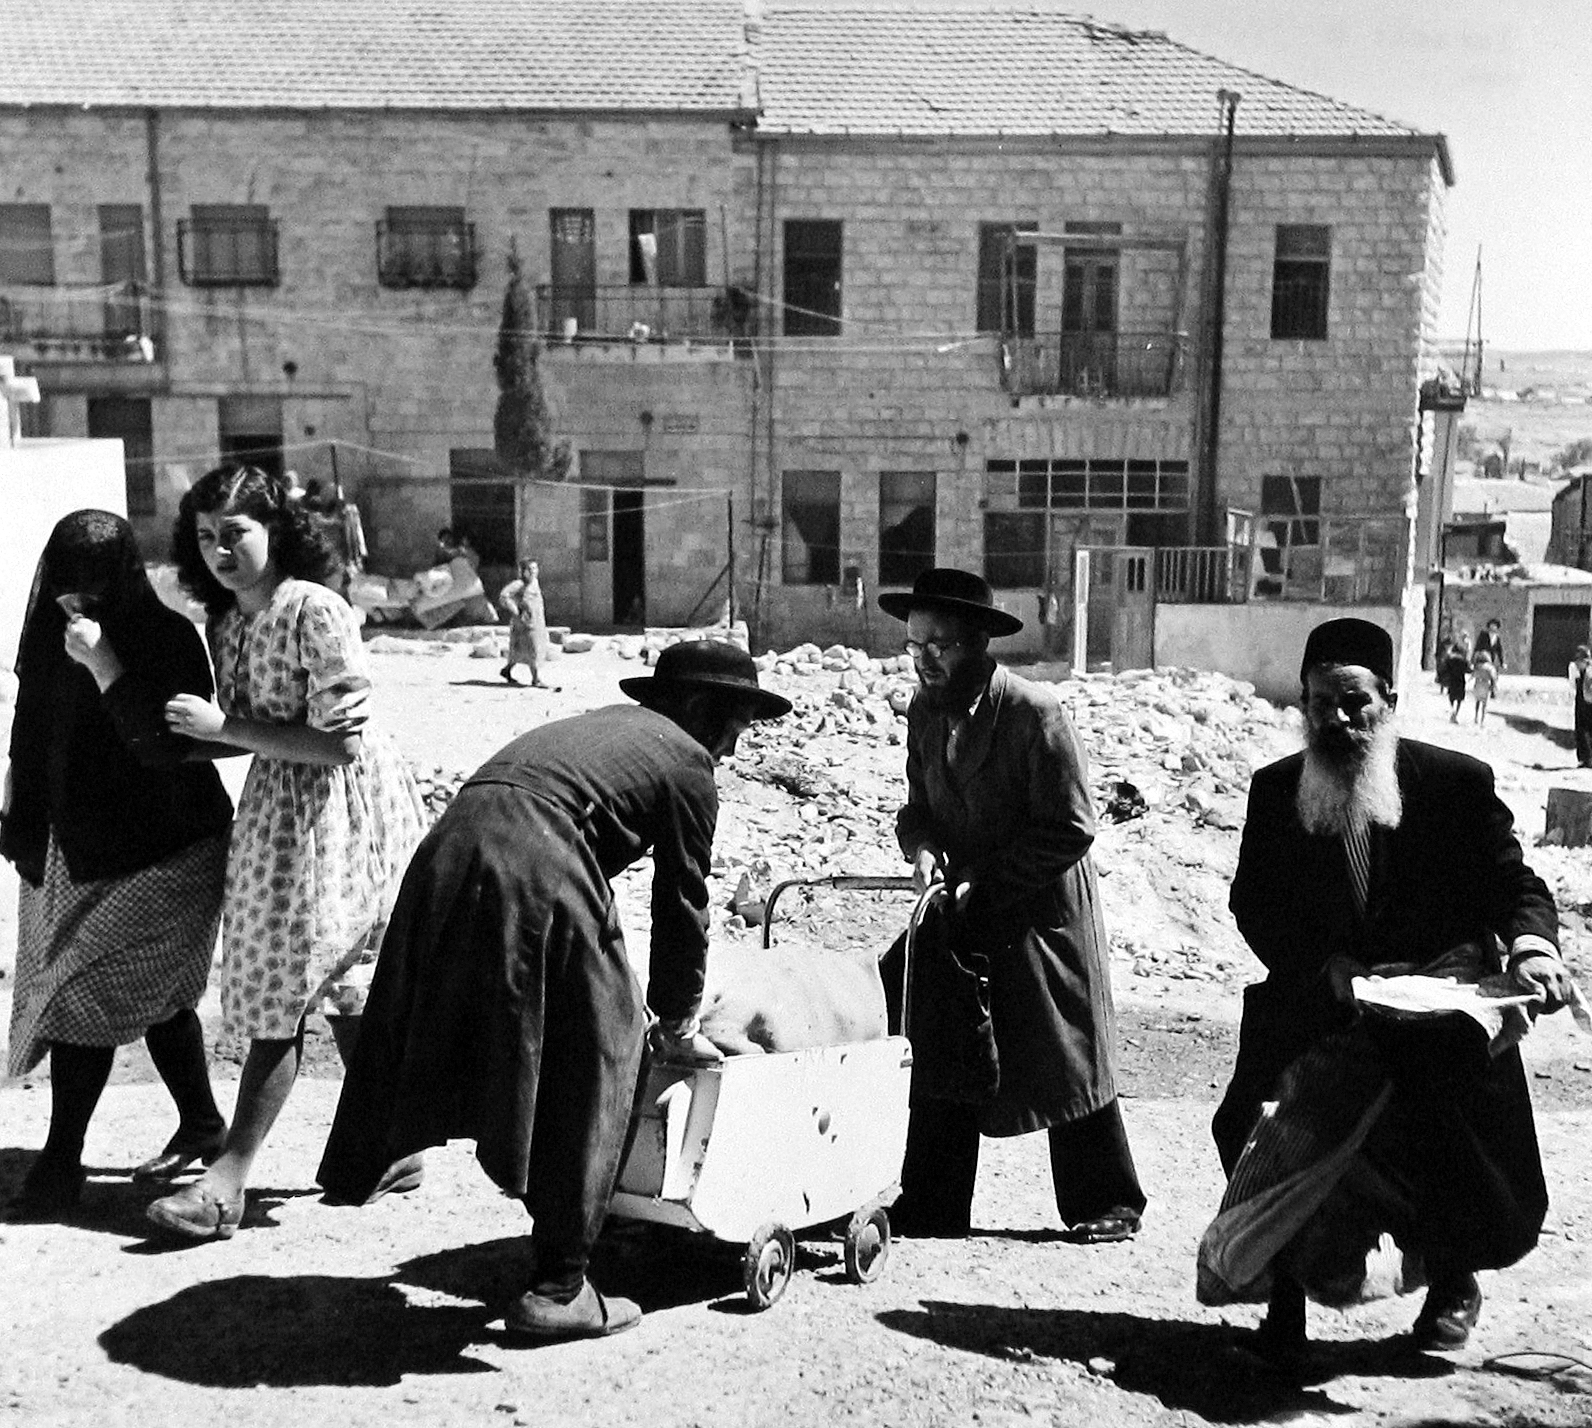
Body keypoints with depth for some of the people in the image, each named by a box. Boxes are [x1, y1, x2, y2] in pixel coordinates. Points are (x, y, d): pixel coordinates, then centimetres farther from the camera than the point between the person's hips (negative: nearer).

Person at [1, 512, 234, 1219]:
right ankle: (201, 1124, 29)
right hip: (76, 848, 7)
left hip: (164, 851, -7)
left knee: (85, 984, -10)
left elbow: (169, 748, -26)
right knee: (152, 989, 13)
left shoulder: (167, 639, -15)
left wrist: (103, 665, -31)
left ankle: (61, 1163, 0)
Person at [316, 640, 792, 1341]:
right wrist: (677, 1026, 27)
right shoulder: (686, 762, 11)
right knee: (595, 1063, 5)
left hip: (445, 854, 7)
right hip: (538, 870, -7)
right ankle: (557, 1289, 8)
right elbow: (682, 904, 13)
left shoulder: (598, 725, 35)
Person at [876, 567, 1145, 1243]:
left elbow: (1071, 828, -18)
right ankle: (931, 1206, 18)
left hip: (1040, 912, -6)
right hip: (962, 911, 6)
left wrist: (986, 885, -19)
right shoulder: (924, 711, 1)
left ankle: (1104, 1204, 21)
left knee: (1067, 1058, 4)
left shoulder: (1036, 714, -19)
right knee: (942, 1058, 7)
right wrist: (922, 848, -13)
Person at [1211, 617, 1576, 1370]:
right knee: (1255, 1133, -14)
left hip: (1443, 1023, -1)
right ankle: (1285, 1300, 7)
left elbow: (1512, 883, -4)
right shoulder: (1275, 790, 1)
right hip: (1320, 1014, 1)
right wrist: (1328, 970, -17)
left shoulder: (1458, 782, -5)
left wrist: (1531, 943, -28)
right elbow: (1252, 904, -1)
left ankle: (1452, 1281, 31)